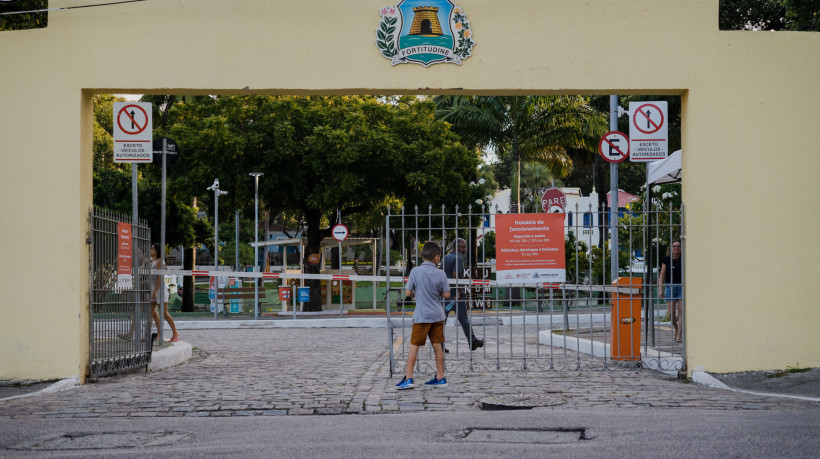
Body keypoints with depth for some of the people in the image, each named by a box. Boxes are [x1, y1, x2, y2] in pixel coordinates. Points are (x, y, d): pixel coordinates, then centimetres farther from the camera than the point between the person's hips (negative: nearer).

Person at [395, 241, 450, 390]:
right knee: (437, 346, 9)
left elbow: (408, 292, -5)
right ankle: (440, 378, 16)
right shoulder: (440, 274, -3)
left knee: (414, 346, 1)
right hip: (437, 315, 3)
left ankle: (408, 378, -1)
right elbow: (446, 294, 1)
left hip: (422, 315, -2)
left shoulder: (415, 271, -8)